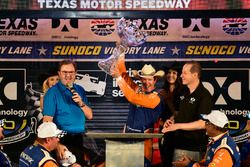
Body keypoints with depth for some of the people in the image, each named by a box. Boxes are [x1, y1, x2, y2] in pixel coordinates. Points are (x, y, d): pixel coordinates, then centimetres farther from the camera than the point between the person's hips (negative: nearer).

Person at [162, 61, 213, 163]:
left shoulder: (204, 96, -13)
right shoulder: (183, 92, 12)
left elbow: (203, 123, -21)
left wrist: (178, 126, -22)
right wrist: (172, 119, 5)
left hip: (194, 148, -7)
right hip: (179, 144, 8)